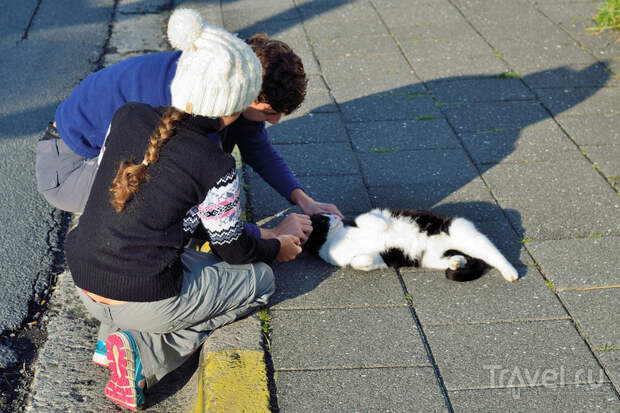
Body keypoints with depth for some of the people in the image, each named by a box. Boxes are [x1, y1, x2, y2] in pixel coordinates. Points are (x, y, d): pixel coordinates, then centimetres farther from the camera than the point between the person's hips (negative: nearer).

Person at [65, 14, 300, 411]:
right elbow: (233, 248, -2)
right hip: (143, 301, -7)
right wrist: (276, 249, 20)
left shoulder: (128, 115, -2)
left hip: (85, 285, 7)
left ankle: (113, 332, 11)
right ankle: (147, 353, -3)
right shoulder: (216, 167, -16)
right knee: (260, 278, 13)